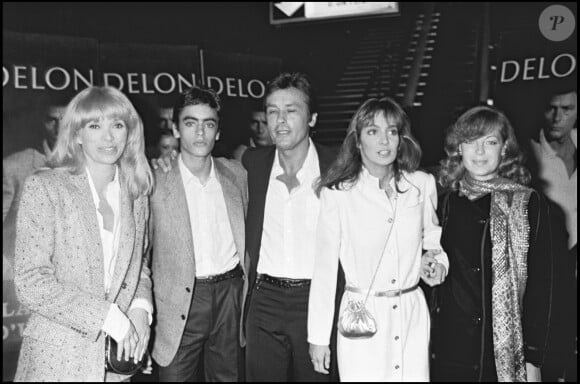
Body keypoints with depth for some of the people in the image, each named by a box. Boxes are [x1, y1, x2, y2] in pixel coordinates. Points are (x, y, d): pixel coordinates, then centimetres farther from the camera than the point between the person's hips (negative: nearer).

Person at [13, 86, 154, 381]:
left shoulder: (136, 193, 3)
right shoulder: (43, 188, -10)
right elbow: (30, 282, -14)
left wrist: (141, 307, -6)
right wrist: (108, 316, -17)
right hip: (57, 358, -4)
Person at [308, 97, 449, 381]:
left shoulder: (423, 184, 1)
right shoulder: (337, 193, -9)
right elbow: (324, 266, -5)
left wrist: (437, 262, -5)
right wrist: (318, 337, -2)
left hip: (412, 313, 3)